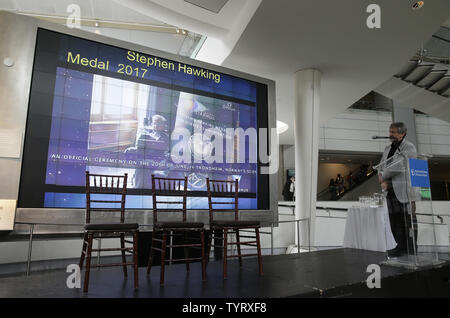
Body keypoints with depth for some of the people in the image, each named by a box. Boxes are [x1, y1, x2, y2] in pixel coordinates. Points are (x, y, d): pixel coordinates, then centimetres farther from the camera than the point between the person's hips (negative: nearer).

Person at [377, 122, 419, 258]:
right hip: (391, 190, 7)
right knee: (395, 219, 8)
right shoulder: (387, 149, 19)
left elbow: (398, 166, -14)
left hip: (404, 189, -7)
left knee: (408, 218, -2)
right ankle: (401, 246, 16)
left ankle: (411, 248, 5)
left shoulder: (409, 147, -4)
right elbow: (381, 167, 14)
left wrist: (383, 177, -5)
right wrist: (383, 181, -4)